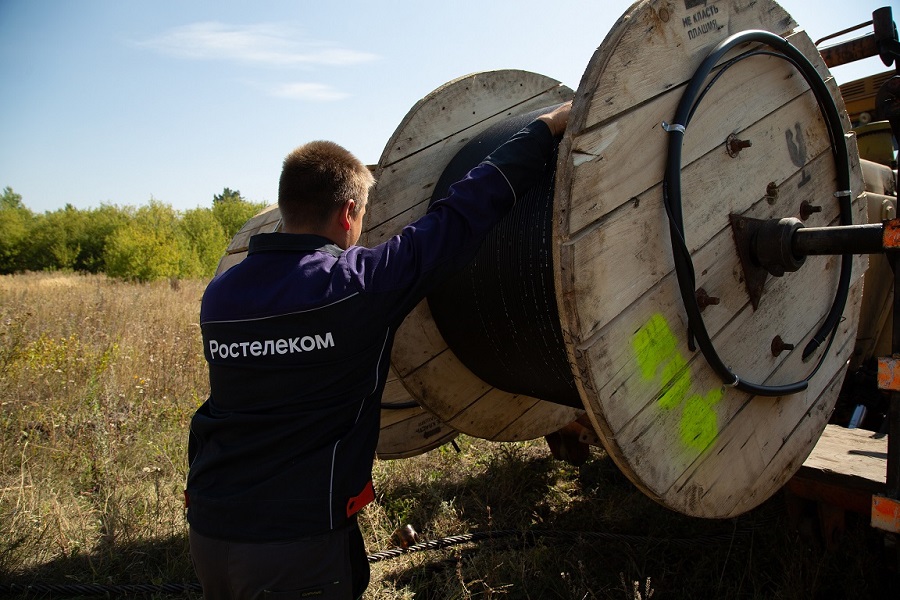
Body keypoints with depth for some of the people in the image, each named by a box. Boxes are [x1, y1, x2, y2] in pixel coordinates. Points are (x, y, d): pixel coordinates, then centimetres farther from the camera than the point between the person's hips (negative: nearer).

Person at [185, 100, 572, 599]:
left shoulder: (218, 295, -1)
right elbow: (463, 214, -12)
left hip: (208, 527, 6)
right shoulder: (357, 283, -17)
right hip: (298, 542, -5)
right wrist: (547, 126, 0)